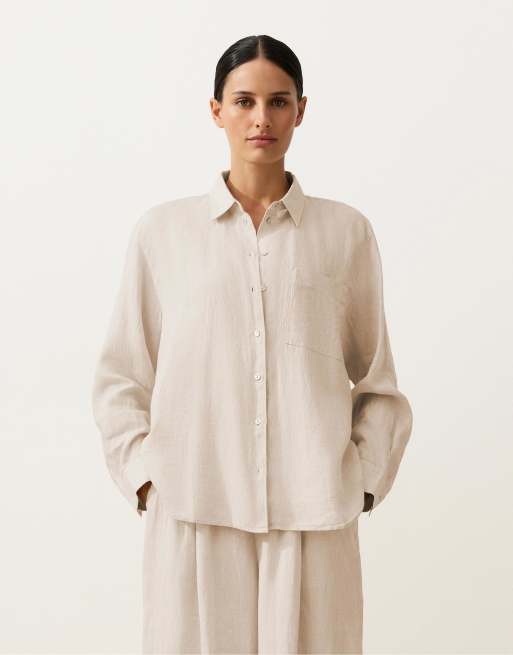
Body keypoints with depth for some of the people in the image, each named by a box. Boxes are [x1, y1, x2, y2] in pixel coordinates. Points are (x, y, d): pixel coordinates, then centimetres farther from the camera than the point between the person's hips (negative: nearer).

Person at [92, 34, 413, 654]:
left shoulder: (346, 231, 5)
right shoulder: (162, 231, 4)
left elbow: (377, 381, 12)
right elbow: (119, 378, 9)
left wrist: (362, 479, 3)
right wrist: (146, 477, 0)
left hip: (313, 517, 0)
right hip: (194, 514, 0)